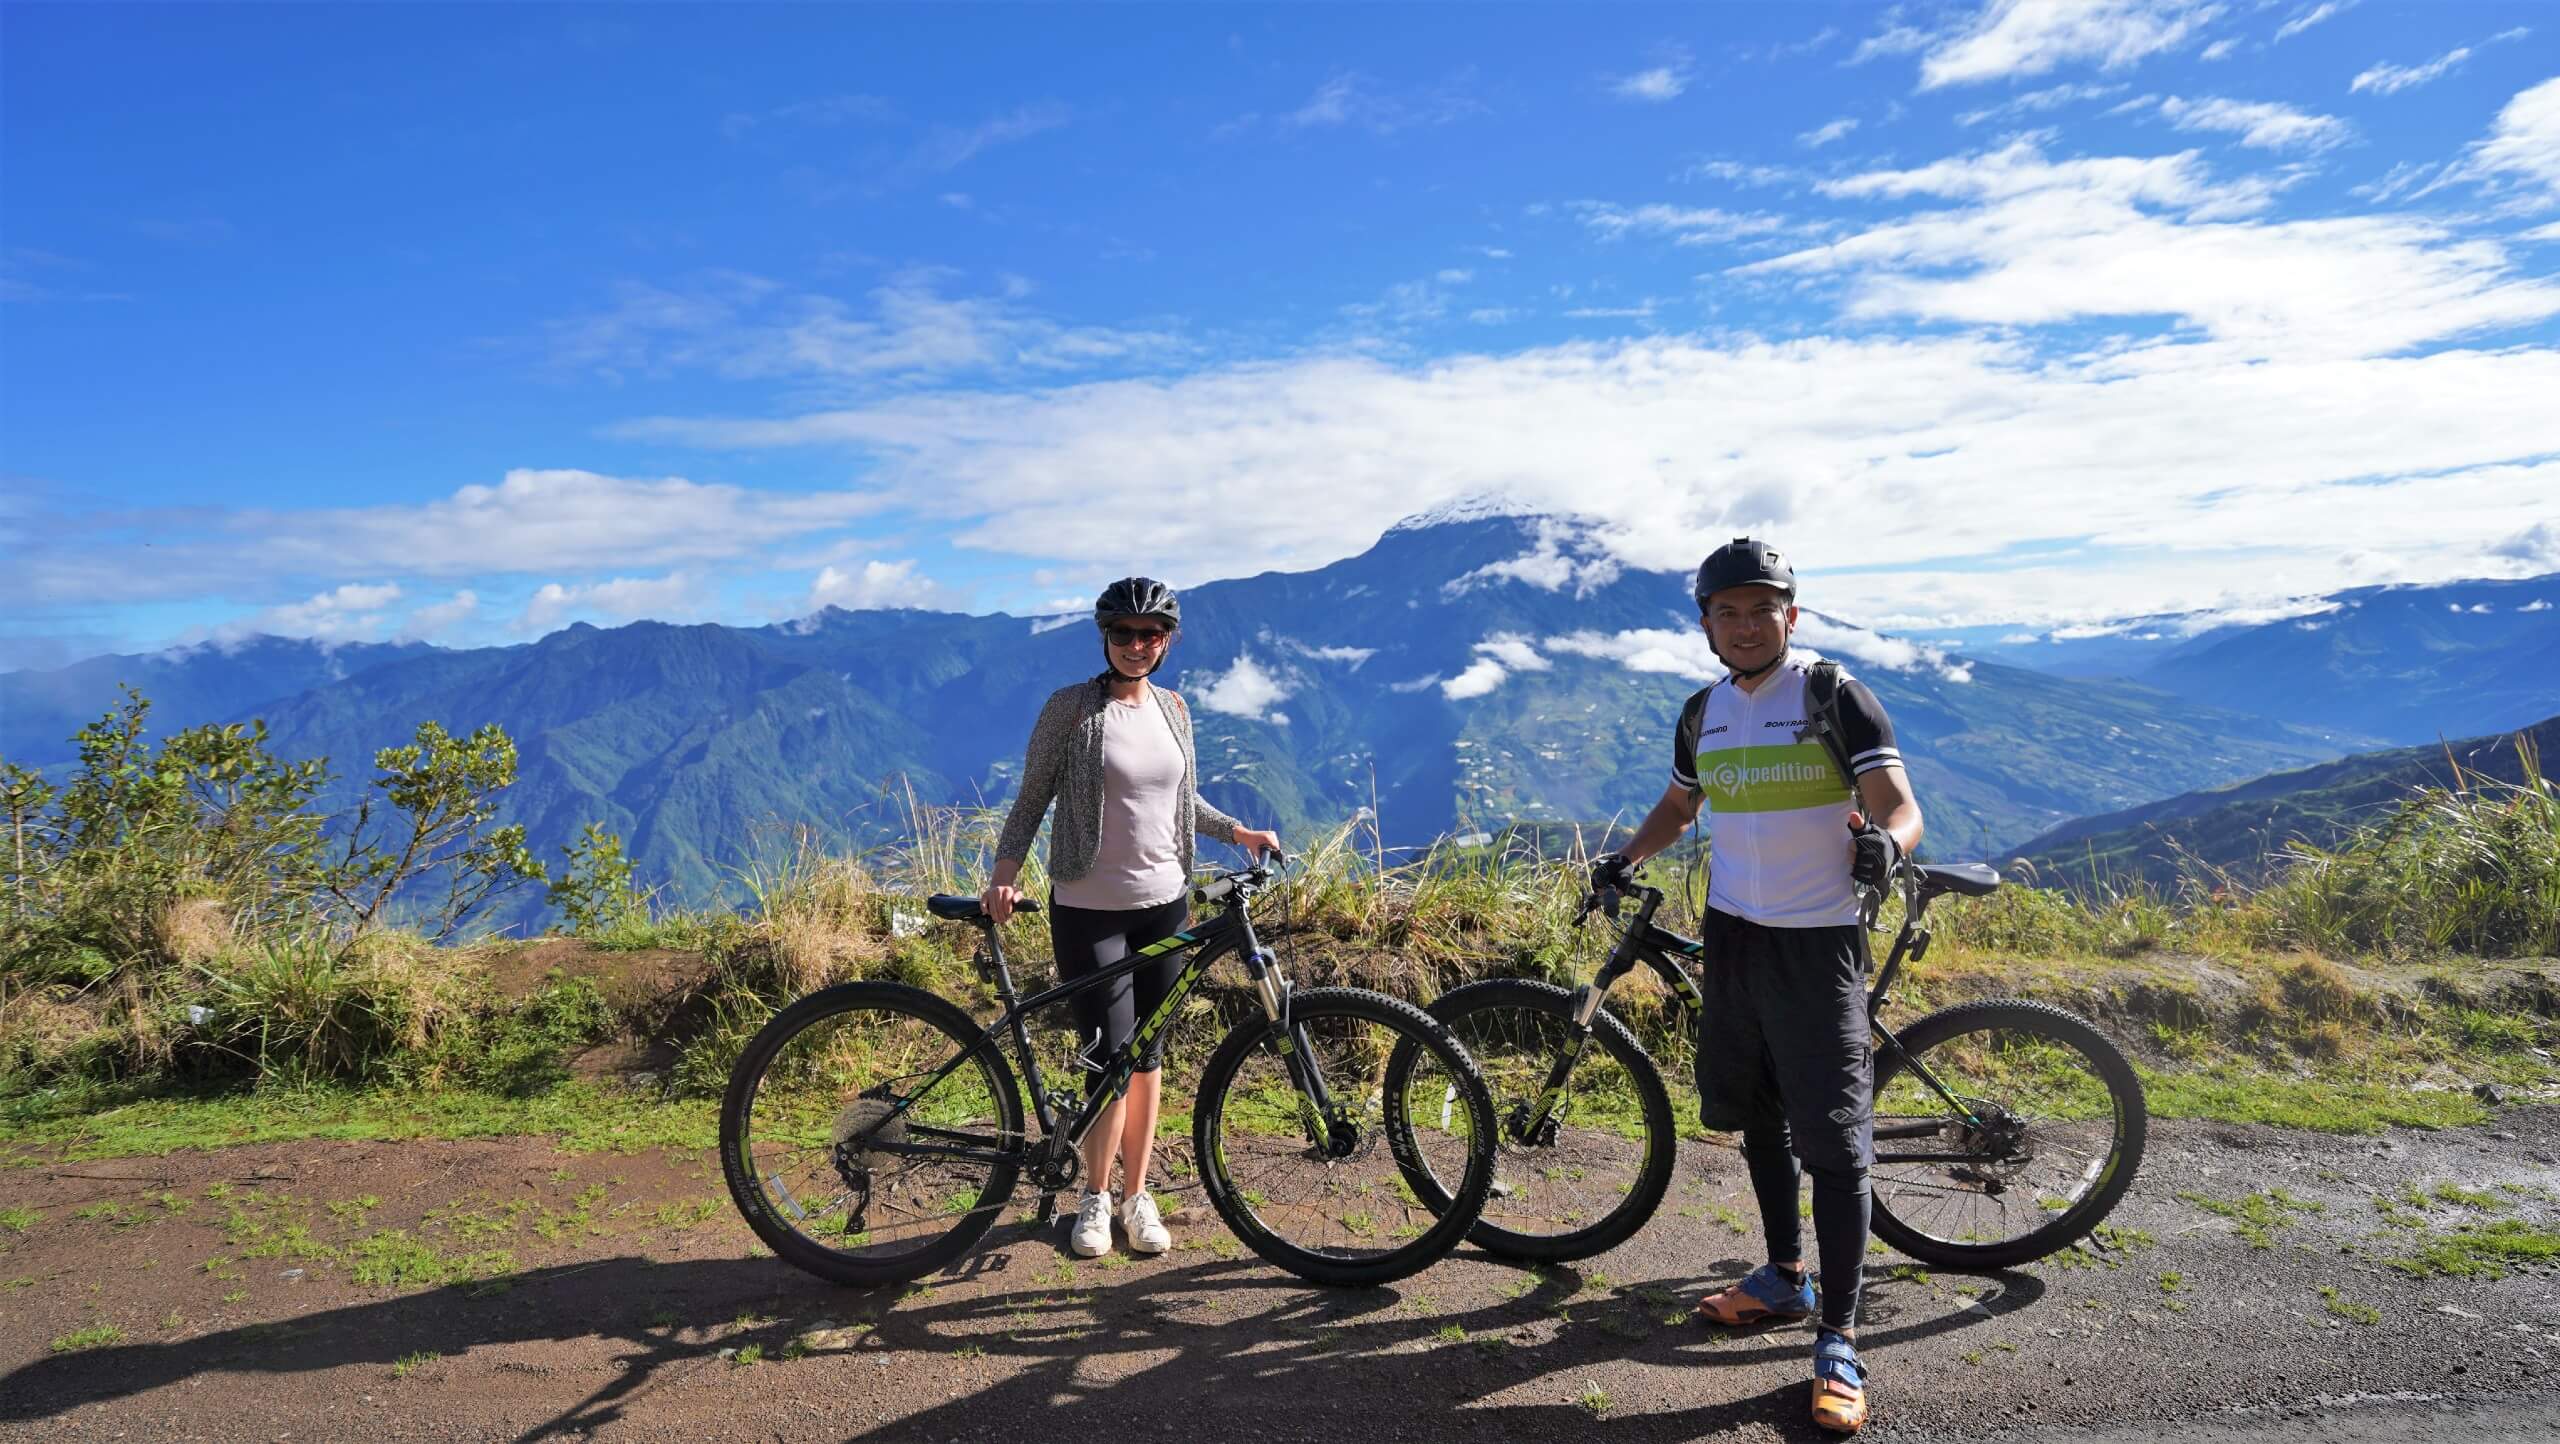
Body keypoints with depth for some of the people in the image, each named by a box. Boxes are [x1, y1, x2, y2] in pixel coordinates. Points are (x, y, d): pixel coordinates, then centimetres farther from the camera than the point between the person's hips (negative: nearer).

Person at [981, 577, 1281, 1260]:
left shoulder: (1172, 709, 7)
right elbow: (1032, 798, -6)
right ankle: (1095, 1195, 18)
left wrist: (1238, 830, 12)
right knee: (1113, 1060, -4)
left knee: (1148, 1056, 10)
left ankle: (1136, 1196, 25)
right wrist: (1005, 871, -19)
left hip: (1164, 903, 5)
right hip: (1089, 909, -4)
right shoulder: (1071, 707, -9)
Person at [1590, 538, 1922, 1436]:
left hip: (1817, 940, -6)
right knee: (1756, 1114, 16)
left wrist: (1882, 843, -39)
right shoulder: (1703, 714, 7)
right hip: (1732, 933, 6)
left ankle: (1837, 1344, 1)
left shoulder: (1836, 697, -10)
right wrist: (1625, 858, 5)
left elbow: (1901, 806, -16)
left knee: (1835, 1140, -6)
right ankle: (1785, 1278, 34)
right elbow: (1678, 804, 22)